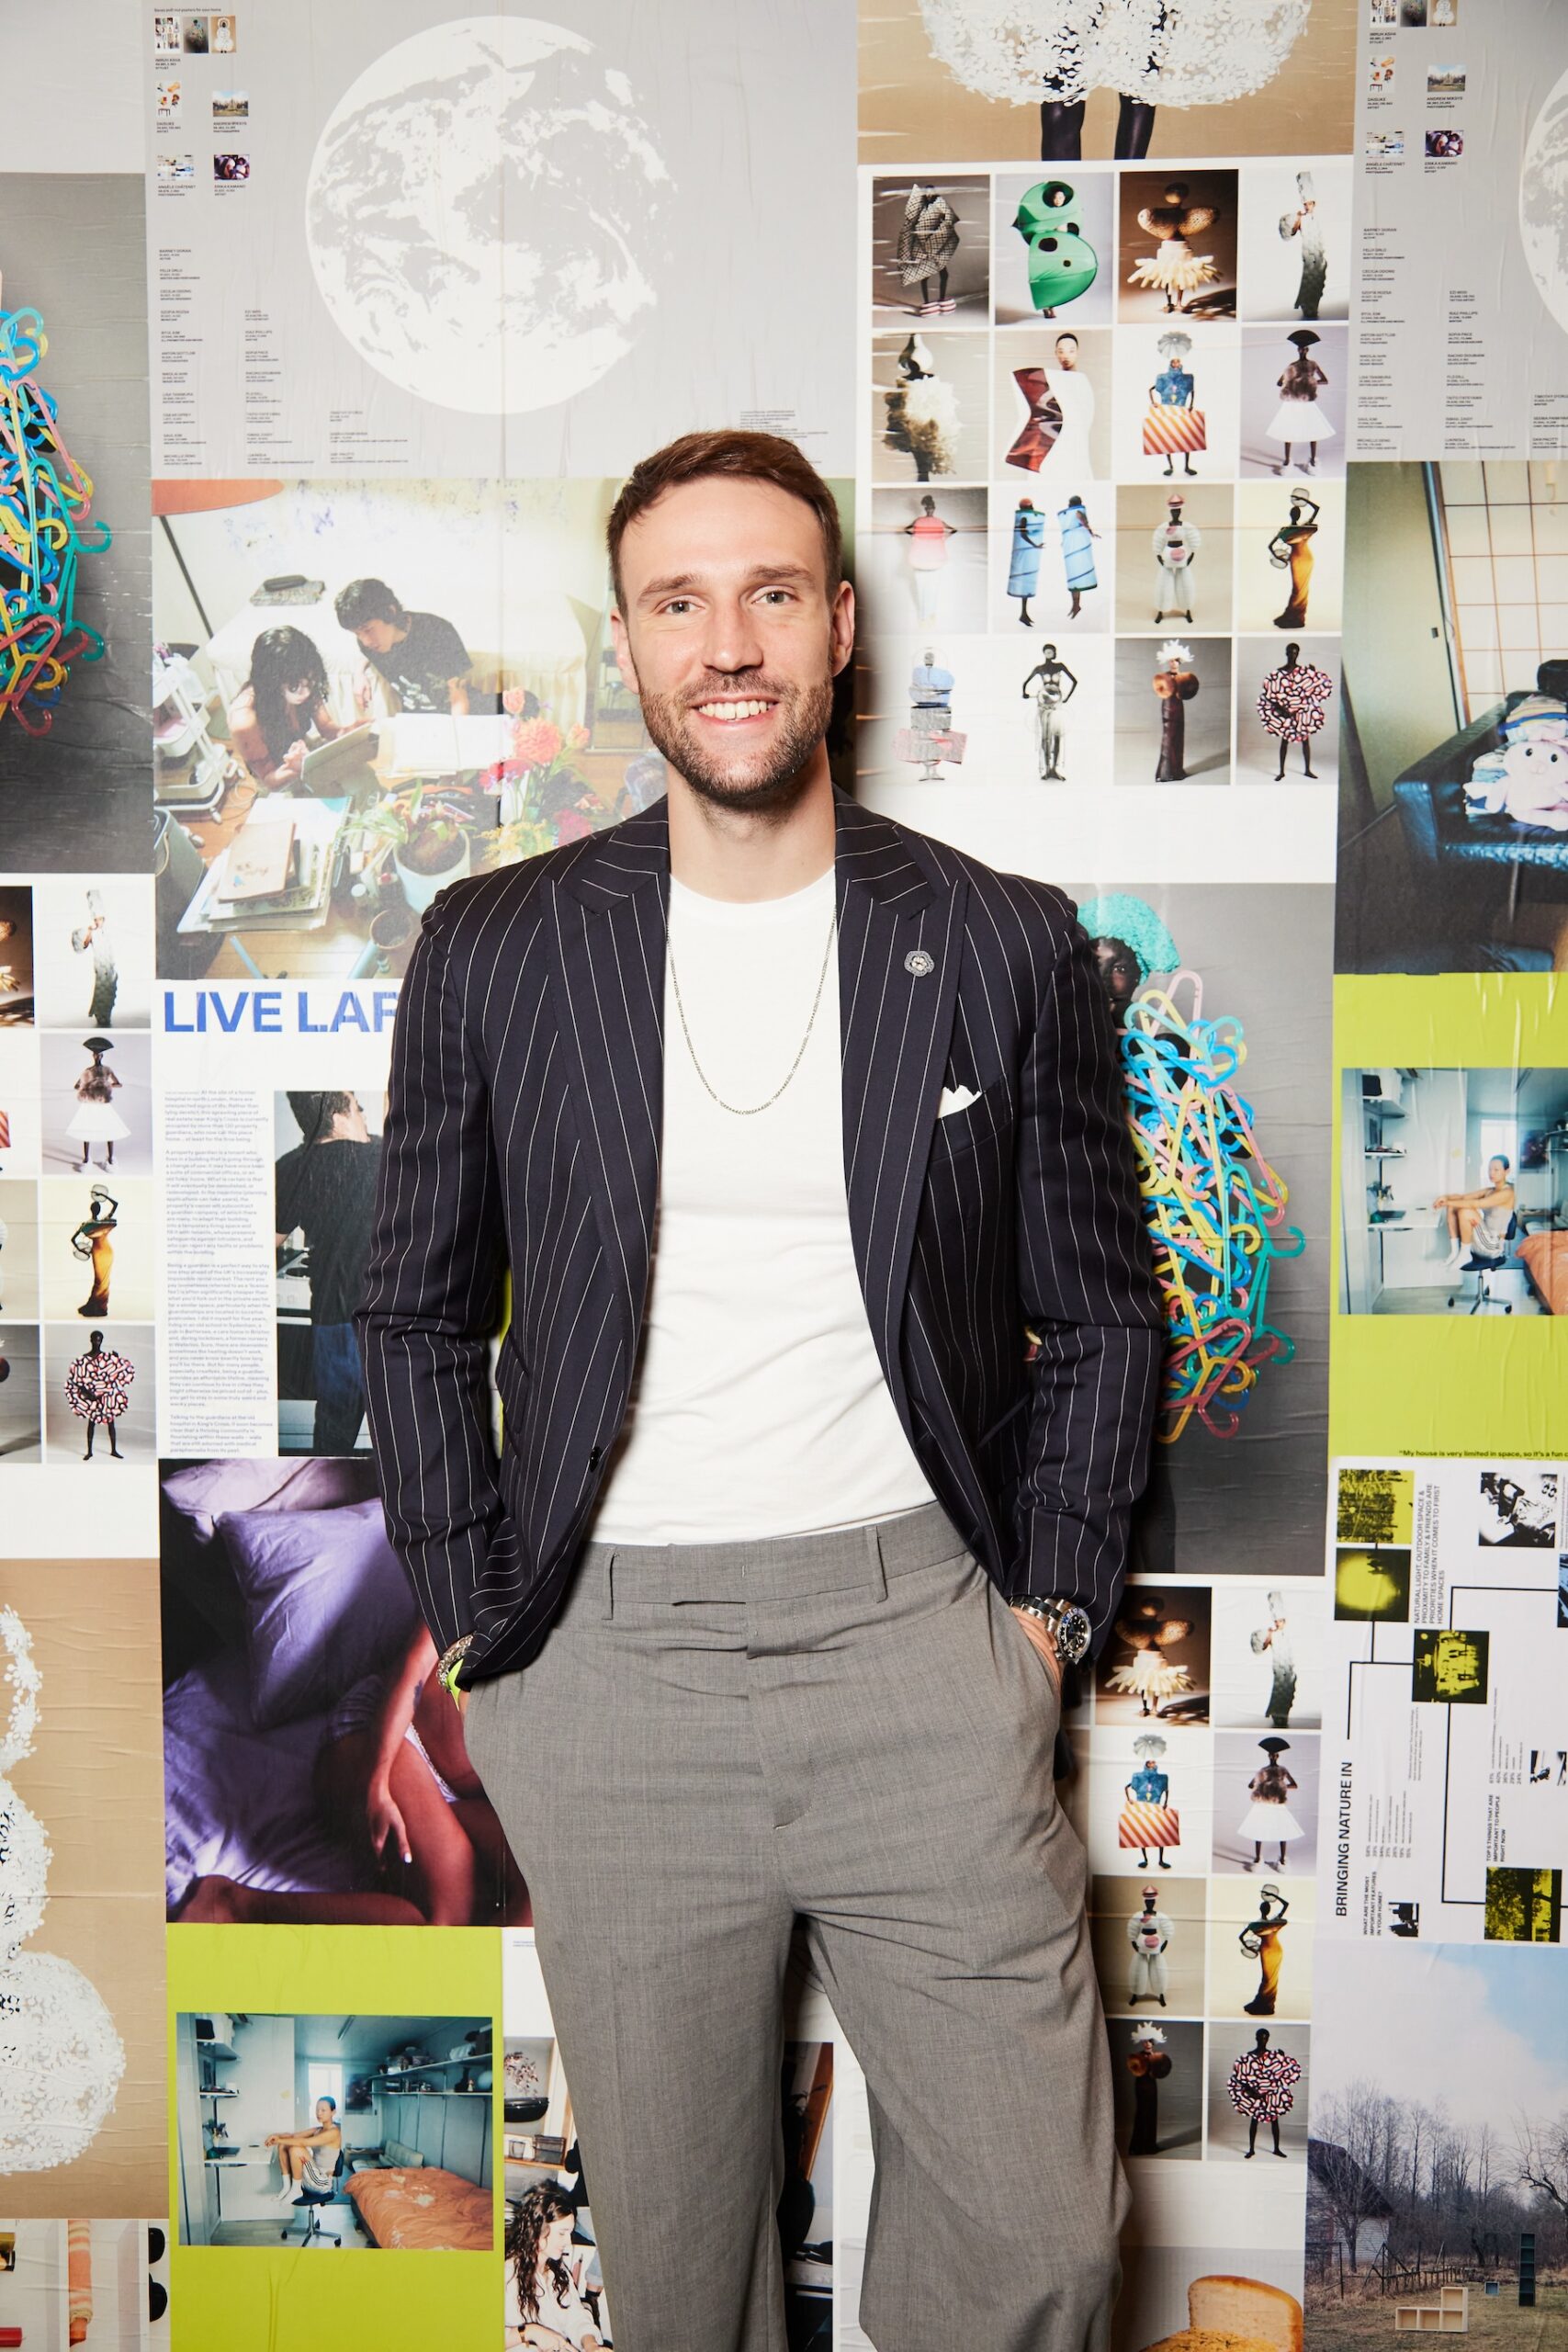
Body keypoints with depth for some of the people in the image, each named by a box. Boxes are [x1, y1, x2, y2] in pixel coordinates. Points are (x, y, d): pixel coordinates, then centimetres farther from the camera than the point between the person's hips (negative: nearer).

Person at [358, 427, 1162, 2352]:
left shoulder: (1007, 947, 1)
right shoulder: (491, 949, 2)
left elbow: (1099, 1313, 8)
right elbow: (419, 1317, 8)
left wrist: (1048, 1606, 1)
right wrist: (474, 1625, 3)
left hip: (917, 1635, 0)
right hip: (610, 1653, 1)